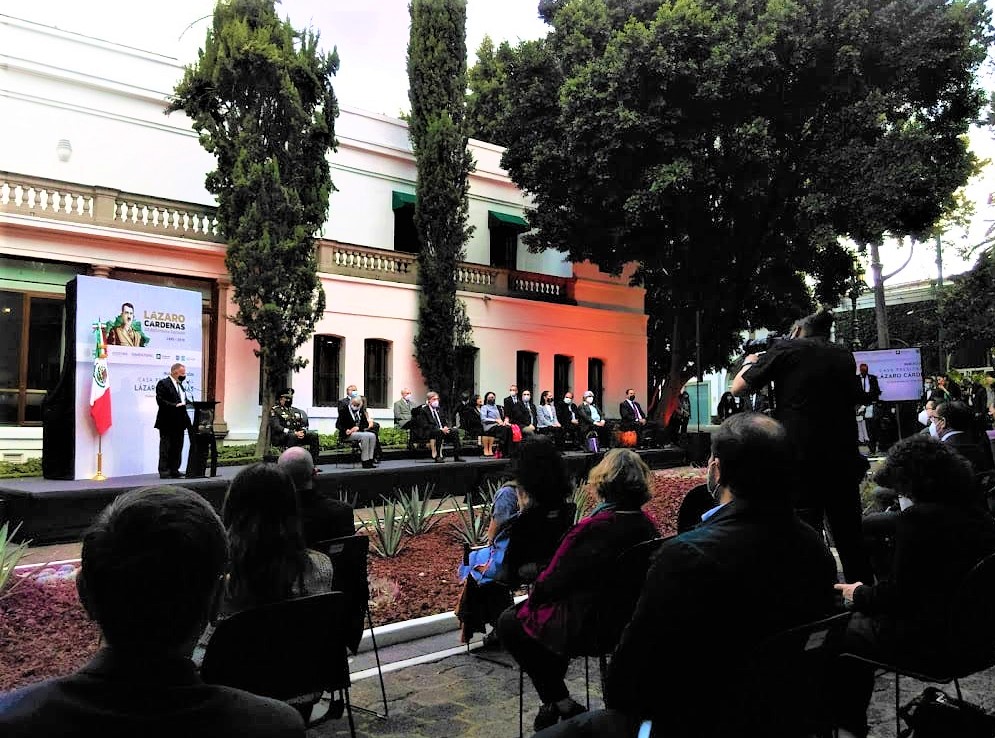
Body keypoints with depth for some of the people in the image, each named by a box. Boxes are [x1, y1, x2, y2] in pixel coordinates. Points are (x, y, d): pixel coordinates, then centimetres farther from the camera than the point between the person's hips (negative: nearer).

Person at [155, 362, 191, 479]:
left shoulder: (179, 385, 19)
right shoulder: (163, 383, -8)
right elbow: (160, 401, -18)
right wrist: (175, 405, -24)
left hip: (179, 422, 8)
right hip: (167, 422, -8)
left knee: (177, 448, 10)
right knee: (166, 448, -3)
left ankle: (174, 471, 15)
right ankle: (164, 472, 1)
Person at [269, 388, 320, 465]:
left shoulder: (296, 411, 22)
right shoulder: (275, 410, 2)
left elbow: (303, 426, 17)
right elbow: (276, 427, -12)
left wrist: (302, 432, -9)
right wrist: (294, 433, -21)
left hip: (297, 435, 6)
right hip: (280, 437, -6)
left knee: (314, 435, -16)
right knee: (292, 436, -38)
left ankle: (313, 464, -21)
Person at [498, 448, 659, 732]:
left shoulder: (593, 528, -28)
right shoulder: (647, 525, -5)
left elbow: (551, 582, -18)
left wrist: (532, 597, 4)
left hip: (588, 626, -8)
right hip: (627, 621, 8)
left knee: (509, 622, 12)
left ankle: (560, 703, 15)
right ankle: (557, 700, 33)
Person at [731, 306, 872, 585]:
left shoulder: (785, 350, 0)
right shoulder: (844, 356, 12)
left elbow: (738, 388, 1)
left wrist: (750, 363, 22)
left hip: (801, 460, -4)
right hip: (844, 460, 4)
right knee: (849, 535, 15)